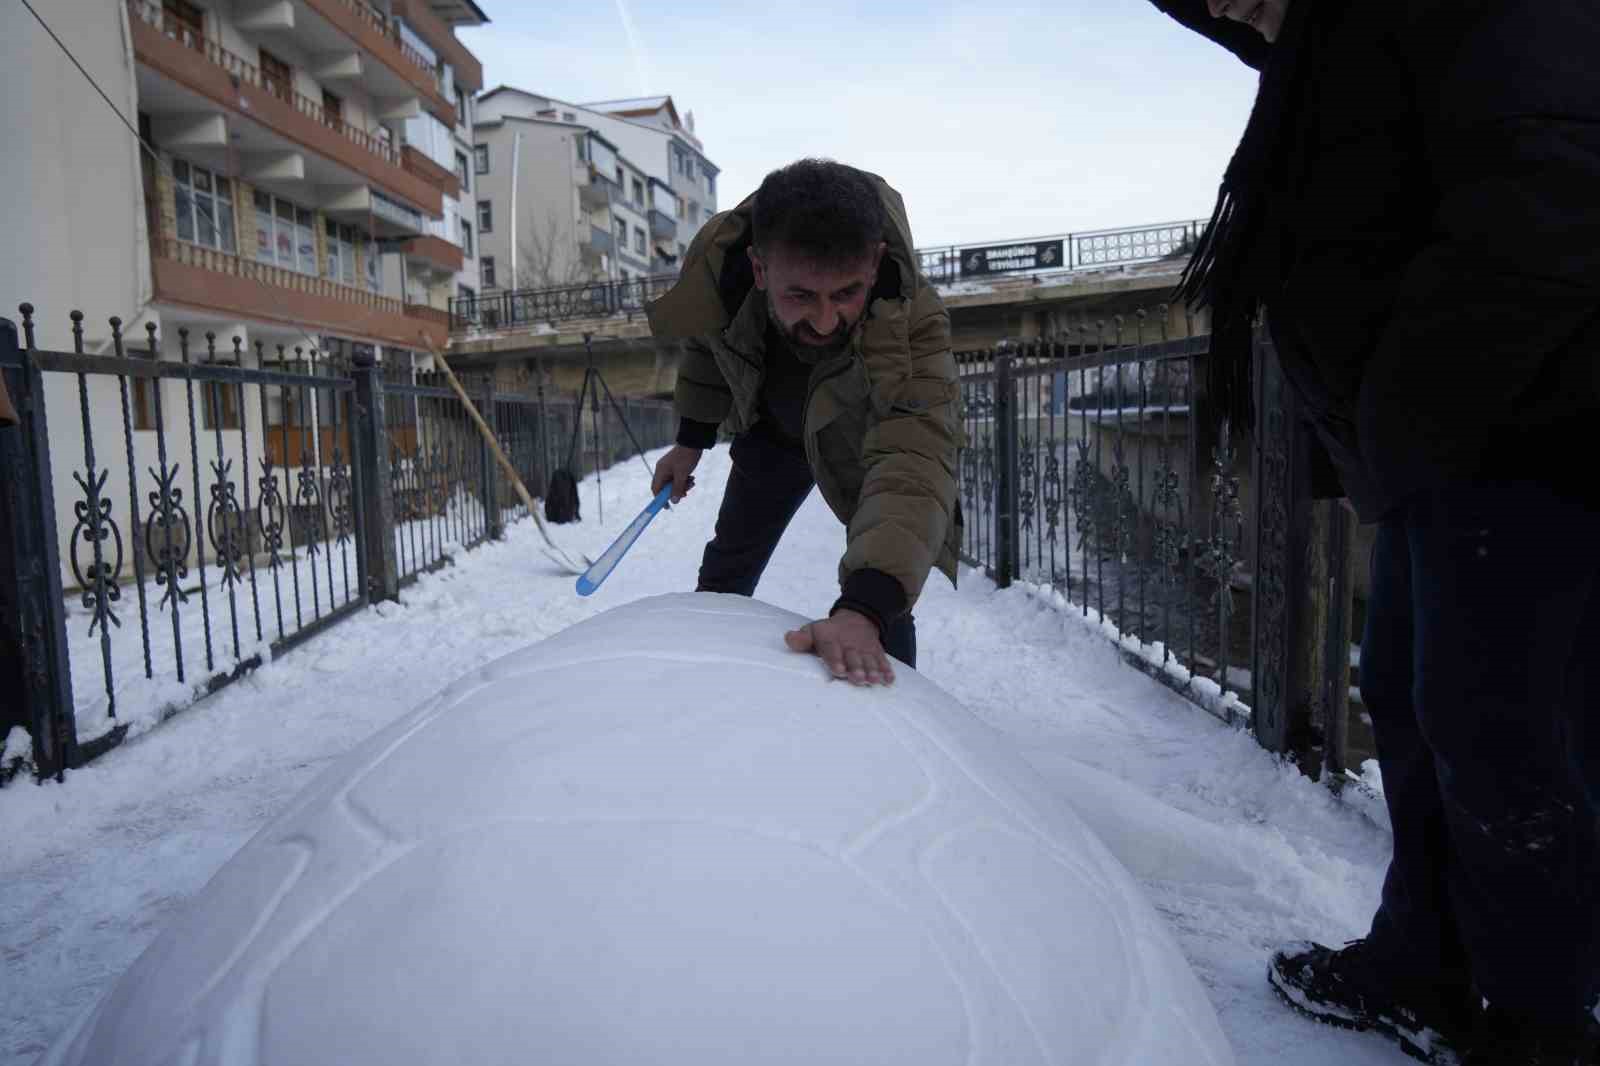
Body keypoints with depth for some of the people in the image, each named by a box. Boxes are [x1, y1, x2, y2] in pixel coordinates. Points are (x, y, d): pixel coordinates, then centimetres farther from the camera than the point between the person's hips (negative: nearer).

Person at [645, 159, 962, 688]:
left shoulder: (914, 323, -45)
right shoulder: (717, 259, -33)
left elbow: (913, 466, -58)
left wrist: (863, 608, -72)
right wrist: (692, 438, 0)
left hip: (866, 445, -3)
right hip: (772, 431, 4)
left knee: (881, 610, -14)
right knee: (726, 570, 17)